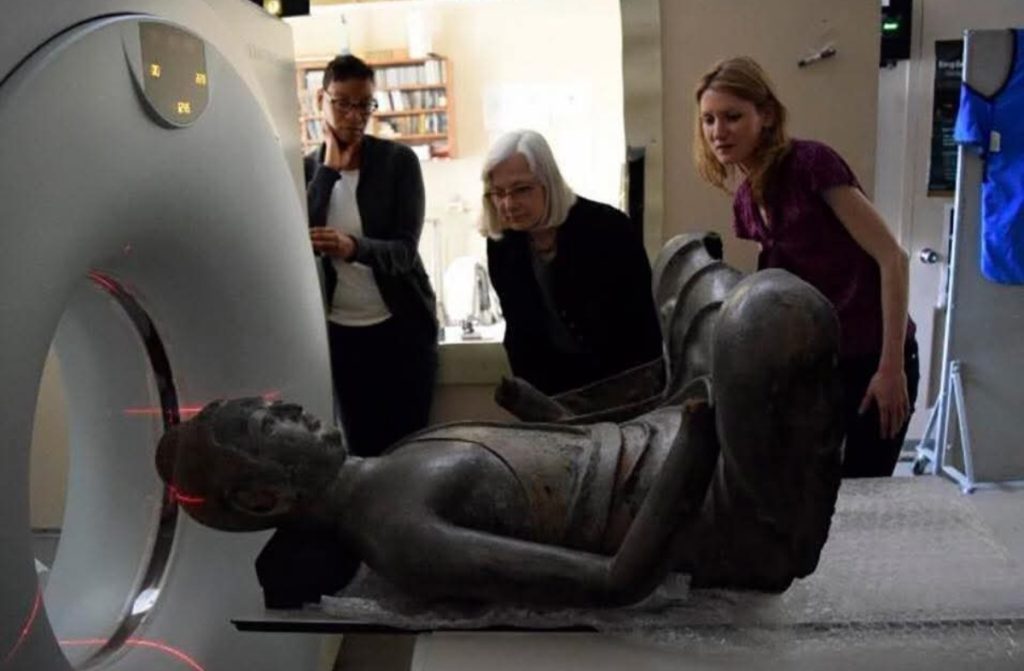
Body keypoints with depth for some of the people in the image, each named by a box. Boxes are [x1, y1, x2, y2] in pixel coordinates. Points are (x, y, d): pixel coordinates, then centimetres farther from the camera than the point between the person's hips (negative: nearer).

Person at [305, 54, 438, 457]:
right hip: (341, 332, 3)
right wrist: (329, 168, -14)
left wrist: (353, 248, -36)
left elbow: (405, 251, -16)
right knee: (362, 448, 10)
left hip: (401, 326, -2)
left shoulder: (399, 160, -8)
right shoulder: (308, 169, 2)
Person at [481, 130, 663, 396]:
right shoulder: (501, 246, -9)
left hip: (625, 383, -3)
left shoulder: (609, 229, -22)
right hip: (556, 387, 4)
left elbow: (641, 329, -18)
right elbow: (520, 334, -1)